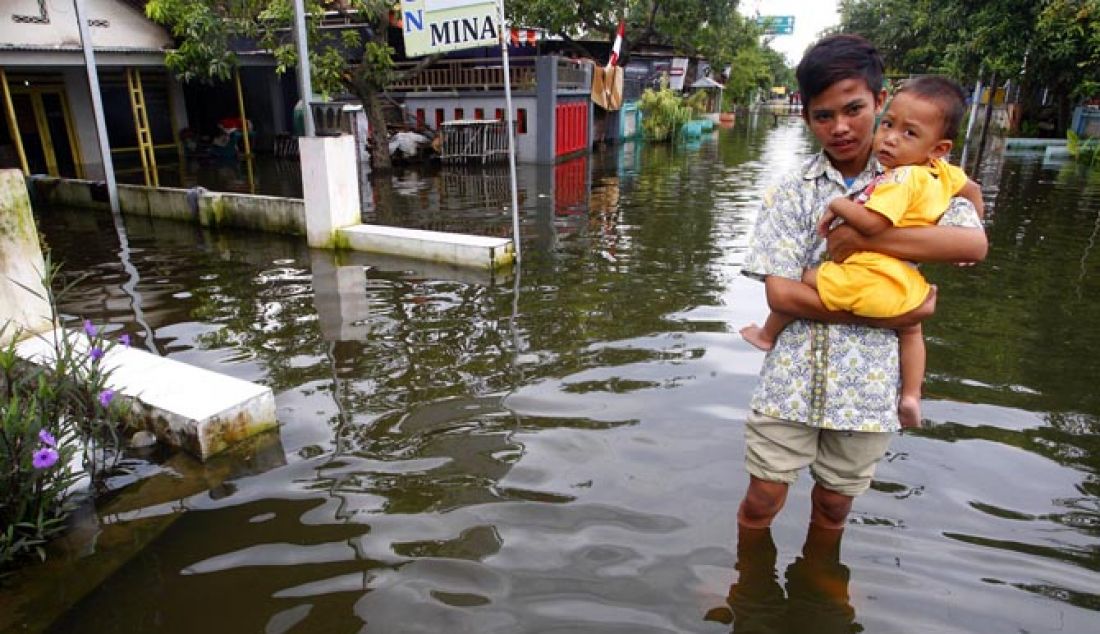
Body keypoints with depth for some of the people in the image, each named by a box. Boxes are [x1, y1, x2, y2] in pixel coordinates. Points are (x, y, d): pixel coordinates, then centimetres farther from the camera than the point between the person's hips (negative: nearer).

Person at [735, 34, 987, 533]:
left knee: (833, 506, 18)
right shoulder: (790, 194, -3)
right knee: (762, 501, 10)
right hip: (792, 379, 0)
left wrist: (865, 239, -23)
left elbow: (973, 244, -17)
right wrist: (887, 315, -16)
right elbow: (780, 293, -13)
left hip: (868, 383, 1)